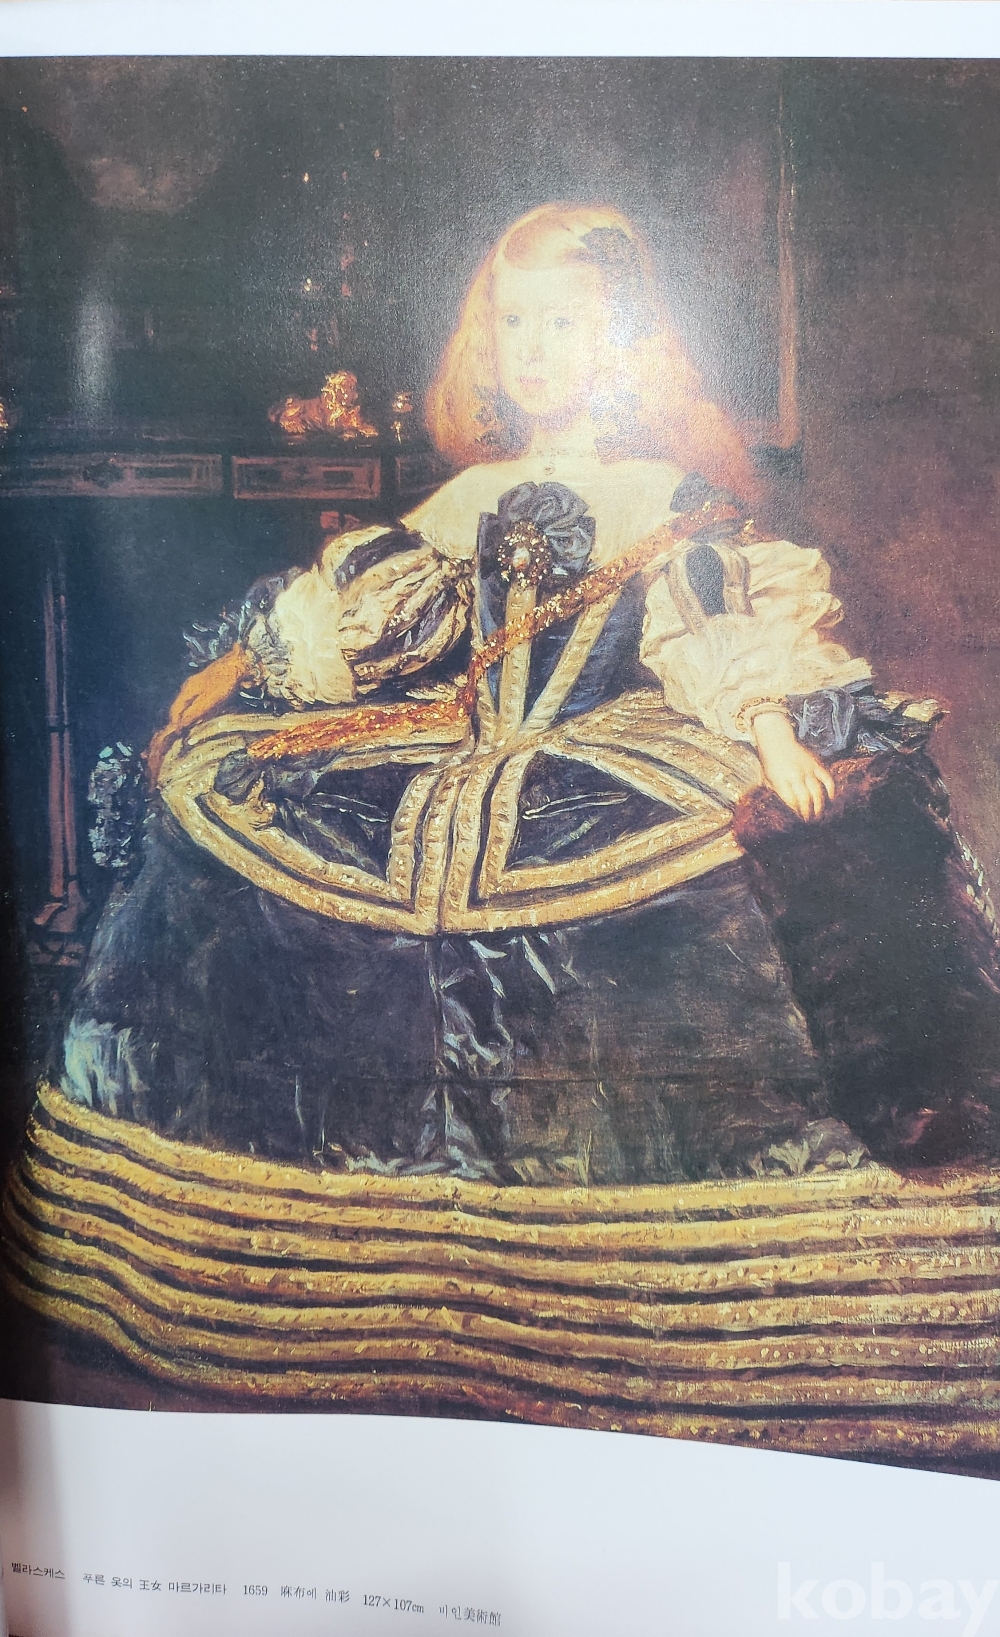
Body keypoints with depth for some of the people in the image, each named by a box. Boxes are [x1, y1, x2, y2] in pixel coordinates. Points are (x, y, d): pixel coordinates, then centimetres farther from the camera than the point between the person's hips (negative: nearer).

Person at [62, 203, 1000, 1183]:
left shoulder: (669, 497, 8)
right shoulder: (470, 496, 18)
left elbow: (719, 633, -4)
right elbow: (351, 608, 20)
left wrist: (770, 732, -20)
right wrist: (232, 668, 15)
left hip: (614, 753, -3)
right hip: (457, 750, 4)